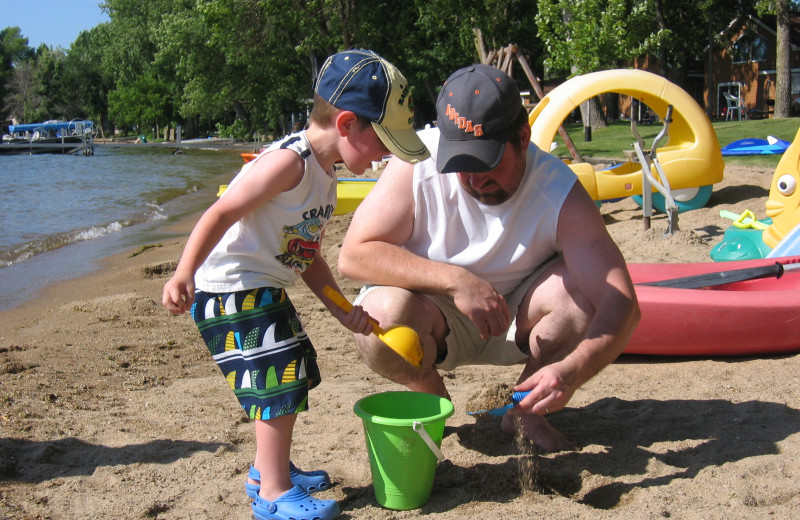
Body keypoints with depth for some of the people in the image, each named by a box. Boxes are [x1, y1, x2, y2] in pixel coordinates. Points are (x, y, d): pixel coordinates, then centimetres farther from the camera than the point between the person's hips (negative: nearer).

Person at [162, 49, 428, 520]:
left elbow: (309, 256, 13)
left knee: (295, 378, 19)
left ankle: (269, 469, 36)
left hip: (267, 291, 10)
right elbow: (220, 214, -26)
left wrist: (343, 311, 7)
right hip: (231, 291, -10)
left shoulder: (325, 177, 9)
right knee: (281, 384, -9)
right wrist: (184, 276, -36)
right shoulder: (288, 163, -22)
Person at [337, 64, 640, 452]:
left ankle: (526, 411, -1)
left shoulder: (559, 192, -22)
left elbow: (621, 305, -28)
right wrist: (455, 281, -36)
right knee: (382, 314, -34)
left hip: (516, 321, 1)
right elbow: (353, 255, -25)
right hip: (434, 317, -1)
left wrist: (570, 372, -47)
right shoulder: (418, 163, -22)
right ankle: (432, 400, 2)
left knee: (582, 286, -28)